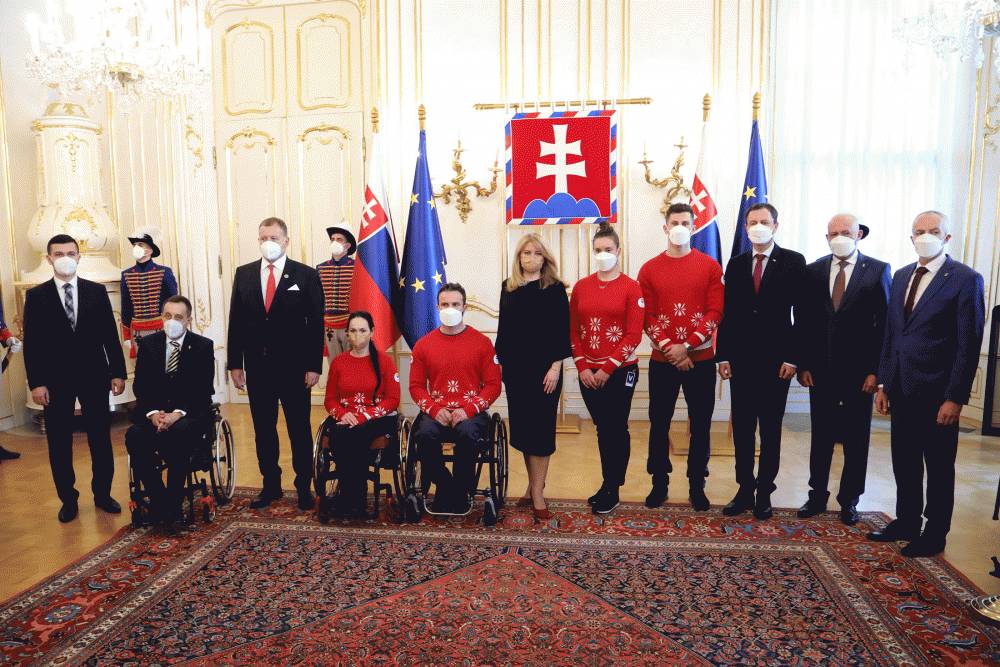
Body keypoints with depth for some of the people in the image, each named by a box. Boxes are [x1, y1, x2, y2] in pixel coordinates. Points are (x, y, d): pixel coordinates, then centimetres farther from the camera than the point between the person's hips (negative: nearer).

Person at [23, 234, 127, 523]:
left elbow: (110, 335, 4)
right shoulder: (36, 296, 1)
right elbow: (31, 343, -1)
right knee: (59, 444, 8)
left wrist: (118, 372, 0)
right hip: (55, 380, -1)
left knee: (101, 439, 7)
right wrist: (36, 383, -7)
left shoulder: (97, 291, 4)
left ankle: (102, 493, 21)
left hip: (94, 375, 1)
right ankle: (68, 499, 21)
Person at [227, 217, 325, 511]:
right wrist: (235, 363, 2)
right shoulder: (244, 274, 7)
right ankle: (271, 485, 25)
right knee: (263, 430, 11)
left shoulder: (306, 275, -2)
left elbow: (316, 324, -4)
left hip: (294, 367, -3)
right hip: (257, 366, 3)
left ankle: (304, 487, 19)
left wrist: (314, 366, -9)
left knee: (300, 430, 6)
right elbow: (235, 321, 7)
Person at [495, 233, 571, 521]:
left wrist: (556, 367, -13)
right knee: (521, 426, 9)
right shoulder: (508, 287, 10)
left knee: (540, 427, -2)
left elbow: (562, 331, -7)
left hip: (544, 367, -4)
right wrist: (500, 361, 11)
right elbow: (503, 328, 14)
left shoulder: (555, 288, -3)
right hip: (515, 367, 4)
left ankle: (537, 493, 6)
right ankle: (533, 483, 25)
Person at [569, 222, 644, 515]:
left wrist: (607, 369, -13)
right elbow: (573, 330, 6)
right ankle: (607, 484, 25)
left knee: (617, 429, 4)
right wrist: (582, 367, -4)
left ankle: (613, 490, 16)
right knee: (602, 429, 12)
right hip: (588, 373, 4)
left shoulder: (631, 288, -5)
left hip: (621, 371, -4)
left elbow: (634, 335, -10)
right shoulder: (581, 287, 6)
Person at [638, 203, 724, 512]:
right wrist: (668, 348, -13)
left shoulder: (710, 266, 1)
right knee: (659, 423, 7)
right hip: (661, 360, 1)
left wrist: (687, 346, -14)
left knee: (701, 424, 7)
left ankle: (697, 485, 21)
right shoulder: (649, 269, 3)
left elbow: (715, 312, -5)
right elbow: (646, 316, -1)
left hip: (701, 360, 0)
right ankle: (659, 482, 22)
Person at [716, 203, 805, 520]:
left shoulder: (793, 262, -1)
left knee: (770, 430, 8)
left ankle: (764, 491, 19)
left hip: (776, 360, -3)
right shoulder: (735, 264, 9)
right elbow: (728, 313, 7)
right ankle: (745, 489, 19)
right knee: (742, 428, 8)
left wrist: (792, 358, -9)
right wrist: (723, 356, 2)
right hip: (741, 360, 3)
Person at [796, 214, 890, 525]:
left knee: (856, 440, 9)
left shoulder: (878, 271, -1)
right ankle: (817, 496, 22)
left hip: (859, 371, -2)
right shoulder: (813, 271, 5)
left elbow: (885, 324, -4)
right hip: (821, 369, 2)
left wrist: (876, 370, -9)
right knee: (821, 436, 11)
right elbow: (802, 321, 5)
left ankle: (849, 500, 23)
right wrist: (803, 365, -1)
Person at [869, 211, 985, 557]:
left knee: (938, 467, 9)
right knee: (904, 463, 15)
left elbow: (969, 344, -11)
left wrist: (955, 398, -14)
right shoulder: (902, 276, 11)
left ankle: (935, 535, 22)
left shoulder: (965, 279, -8)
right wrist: (882, 383, 9)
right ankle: (906, 522, 30)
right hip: (901, 389, 6)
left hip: (937, 392, -6)